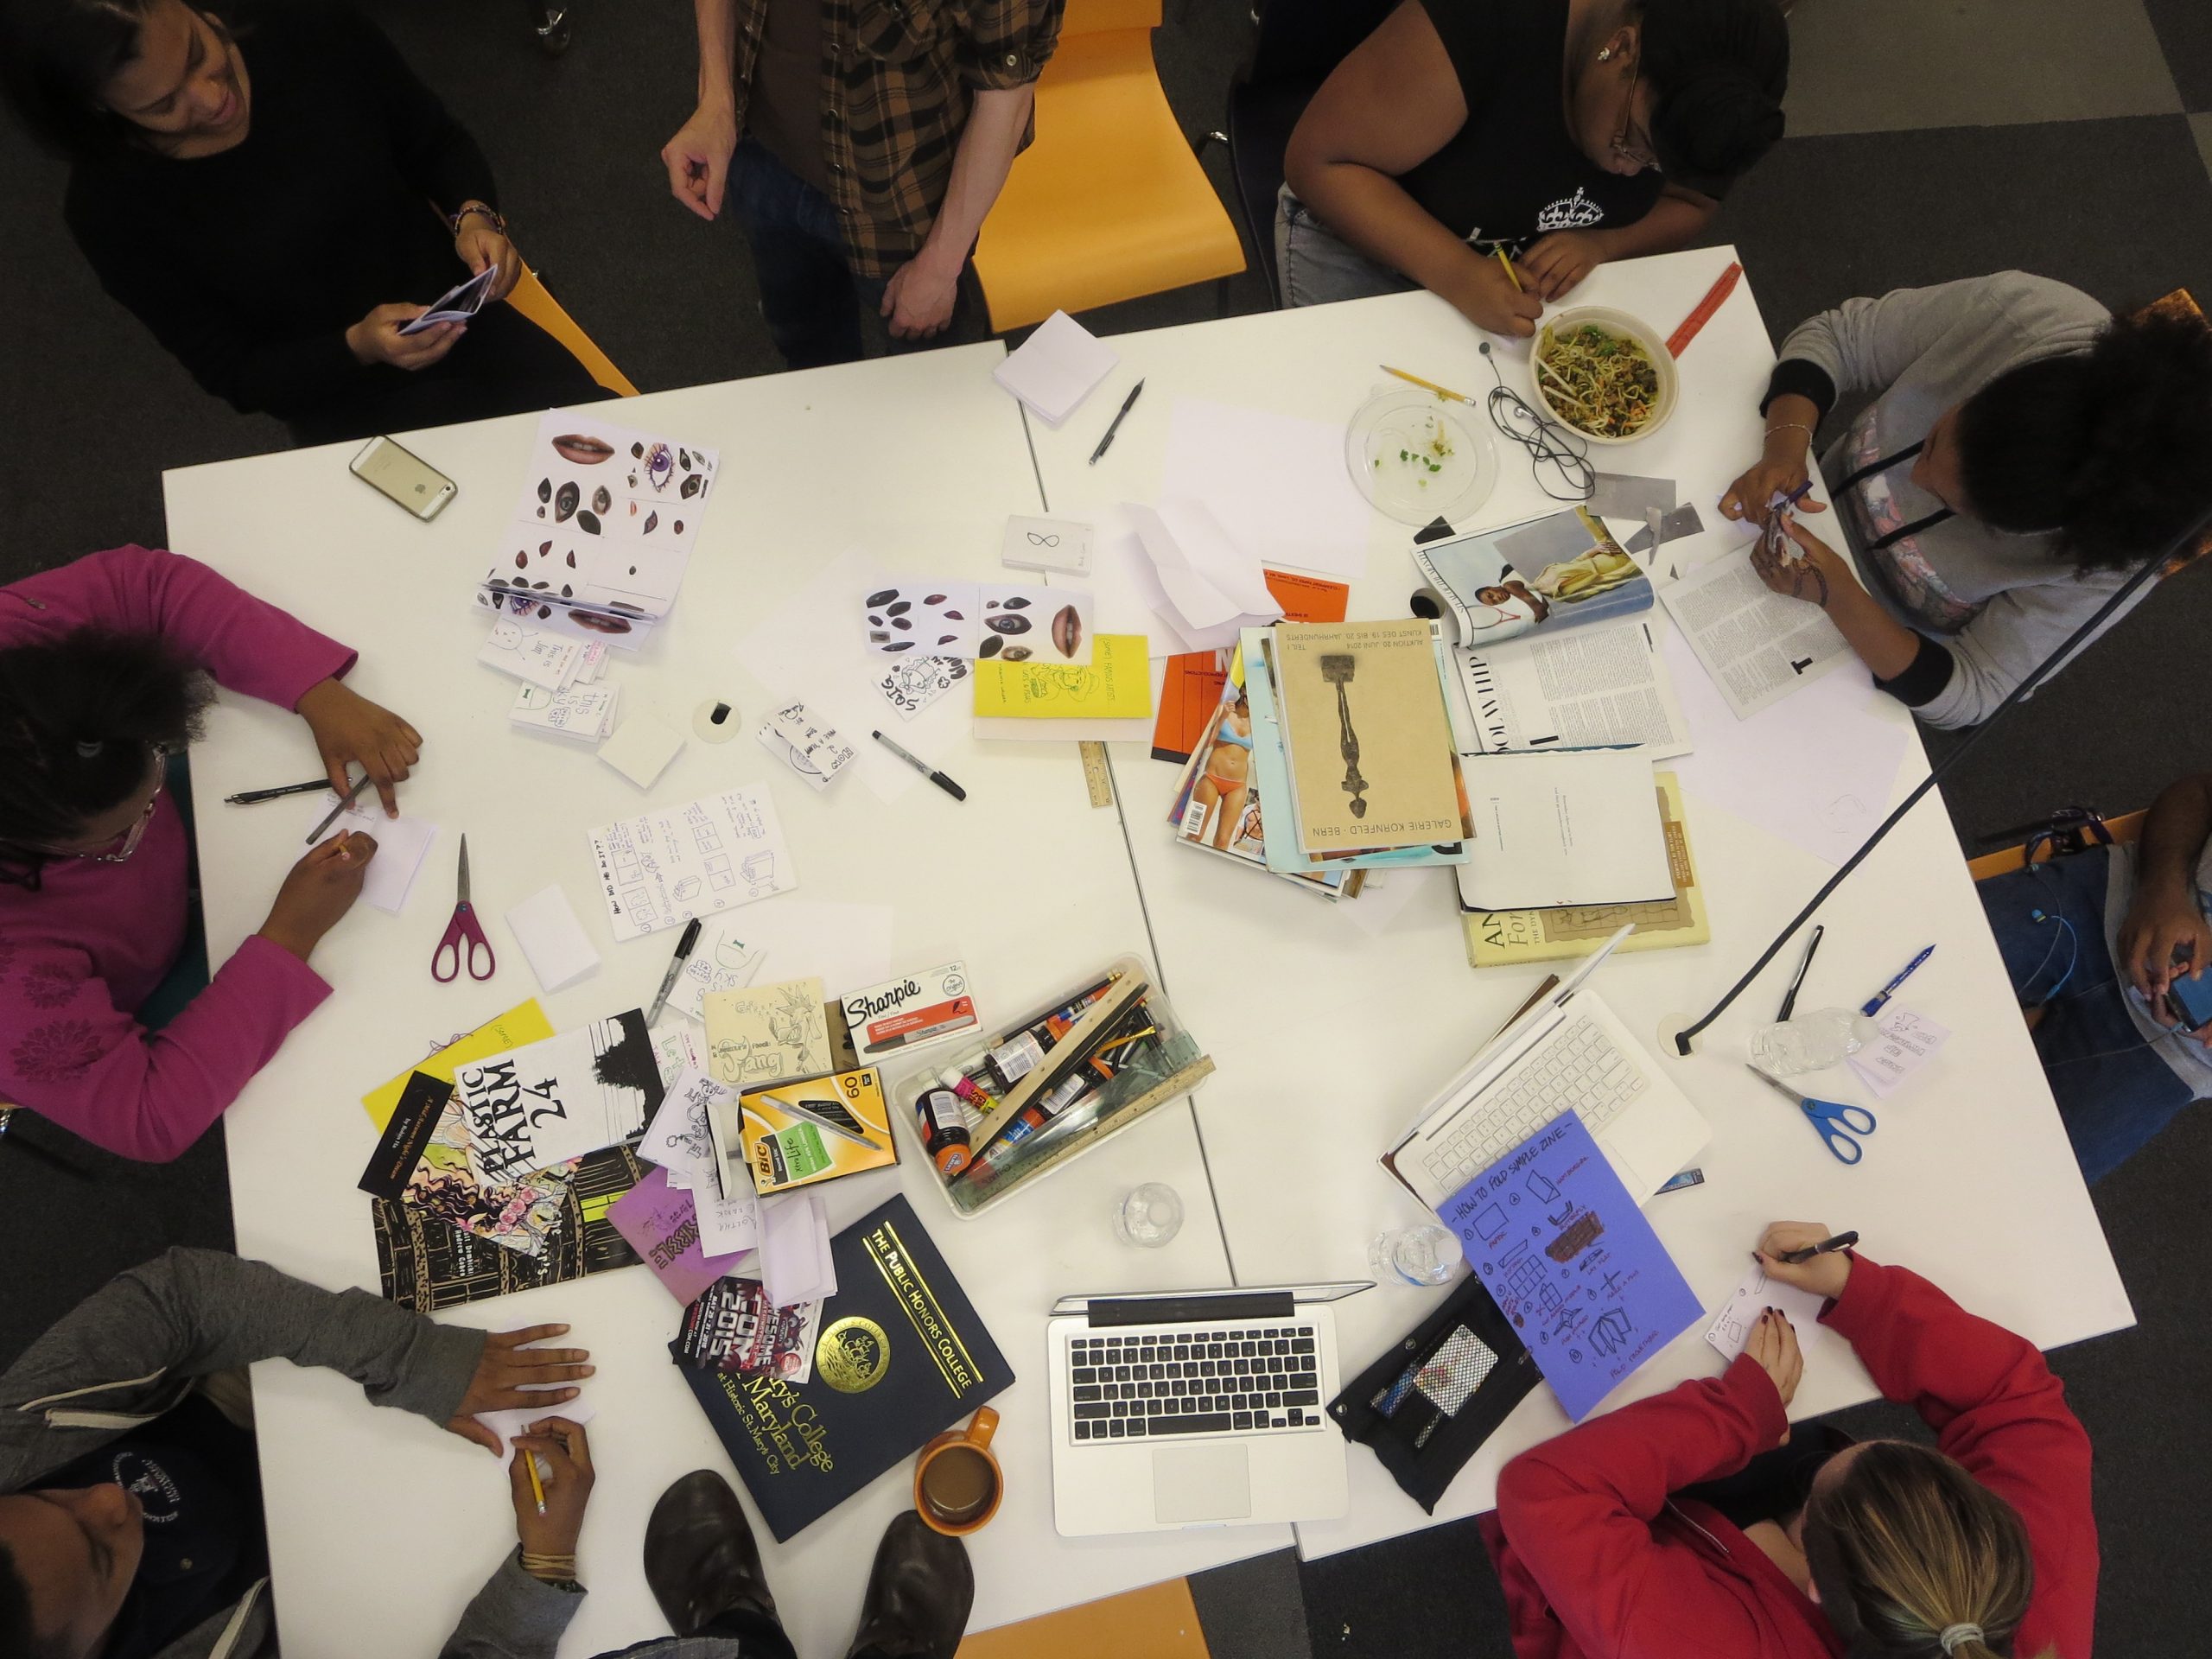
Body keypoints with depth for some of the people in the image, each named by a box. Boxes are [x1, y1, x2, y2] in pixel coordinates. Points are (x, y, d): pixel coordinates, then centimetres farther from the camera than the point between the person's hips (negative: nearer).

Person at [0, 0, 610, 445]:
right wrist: (357, 348, -27)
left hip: (464, 313, 3)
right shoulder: (111, 208, -17)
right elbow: (235, 373, -9)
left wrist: (474, 216, -19)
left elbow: (437, 142, 3)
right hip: (349, 398, -2)